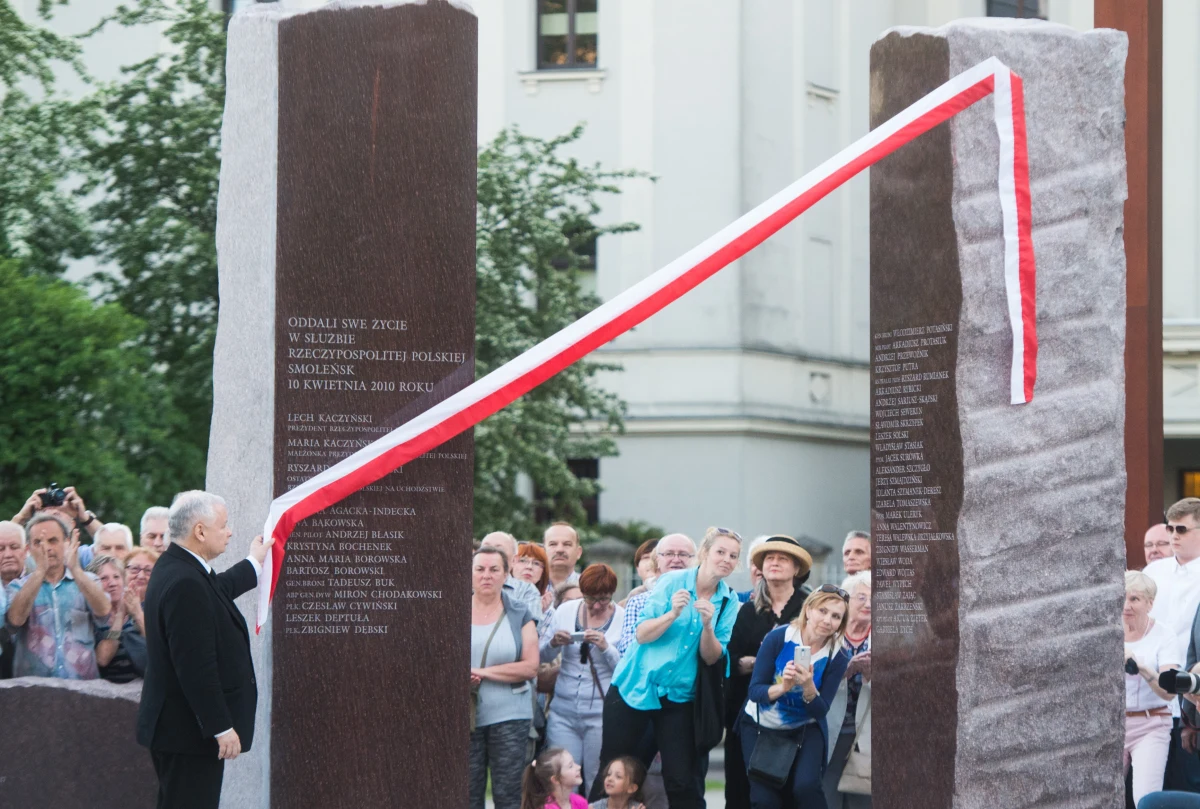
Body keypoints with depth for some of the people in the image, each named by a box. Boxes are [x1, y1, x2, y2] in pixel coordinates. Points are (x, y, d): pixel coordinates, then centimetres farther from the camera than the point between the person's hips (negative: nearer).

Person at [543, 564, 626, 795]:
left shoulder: (624, 619, -1)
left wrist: (605, 648, -20)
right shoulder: (566, 611, 6)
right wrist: (554, 643, -10)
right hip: (564, 711, 2)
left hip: (601, 713, -2)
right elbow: (542, 657, 11)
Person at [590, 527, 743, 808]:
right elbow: (642, 635, -11)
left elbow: (711, 658, -6)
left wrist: (708, 625, -23)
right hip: (635, 688, -1)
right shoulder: (673, 581, -8)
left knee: (681, 781, -6)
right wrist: (673, 614, -26)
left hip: (679, 698, 2)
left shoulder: (729, 601, -1)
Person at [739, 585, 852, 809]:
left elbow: (820, 711, -13)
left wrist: (808, 688, -34)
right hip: (761, 725, 0)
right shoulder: (778, 638, -18)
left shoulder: (837, 657, -14)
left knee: (806, 786, -25)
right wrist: (782, 687, -38)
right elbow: (755, 691, -17)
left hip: (804, 730, 0)